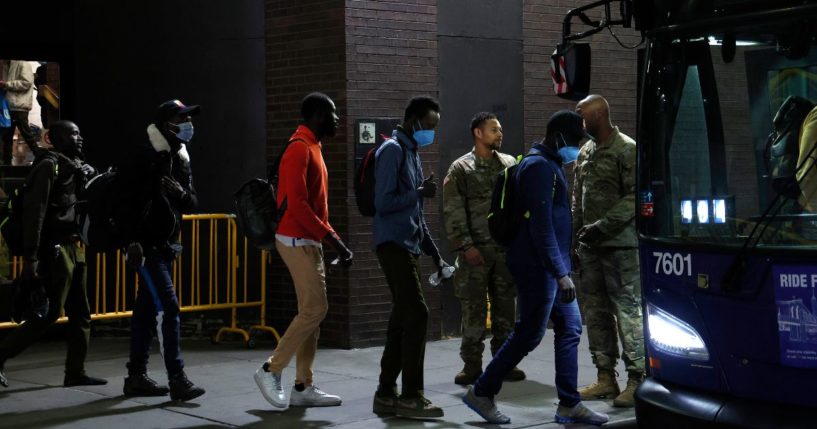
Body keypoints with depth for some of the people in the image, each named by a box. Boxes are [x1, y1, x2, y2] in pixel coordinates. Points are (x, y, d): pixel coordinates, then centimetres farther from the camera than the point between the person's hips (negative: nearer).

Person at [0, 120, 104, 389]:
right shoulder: (49, 166, -10)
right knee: (50, 313, -9)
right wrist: (30, 258, -23)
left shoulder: (77, 168, 16)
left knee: (80, 313, 8)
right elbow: (34, 213, -18)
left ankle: (75, 373, 13)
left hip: (73, 248, 9)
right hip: (55, 249, -9)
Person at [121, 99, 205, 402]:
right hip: (146, 246, -8)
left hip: (166, 245, 8)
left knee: (146, 309, 12)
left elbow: (192, 204, 14)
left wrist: (180, 192, -9)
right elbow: (126, 198, -18)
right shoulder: (144, 156, -12)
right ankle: (177, 380, -13)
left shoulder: (181, 159, 13)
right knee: (168, 307, -13)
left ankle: (136, 377, 18)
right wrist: (133, 241, -23)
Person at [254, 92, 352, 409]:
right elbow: (296, 203, -22)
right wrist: (332, 238, -22)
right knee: (315, 309, -12)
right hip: (297, 240, -10)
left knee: (312, 311, 7)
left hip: (310, 241, 10)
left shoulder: (313, 148, 17)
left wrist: (335, 242, 14)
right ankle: (271, 370, -3)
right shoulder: (300, 148, -14)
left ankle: (303, 387, 9)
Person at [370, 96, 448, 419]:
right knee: (416, 316, -12)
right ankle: (410, 397, -8)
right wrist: (420, 193, -12)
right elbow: (383, 203, -20)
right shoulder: (392, 151, -10)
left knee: (402, 320, 9)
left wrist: (434, 253, 21)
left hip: (409, 246, 9)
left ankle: (386, 394, 13)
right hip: (394, 245, -9)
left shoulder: (412, 153, 19)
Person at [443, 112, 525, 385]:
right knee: (474, 309, -1)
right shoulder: (460, 169, 0)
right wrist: (465, 246, -12)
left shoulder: (510, 165, 11)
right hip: (476, 250, -3)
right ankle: (472, 365, 6)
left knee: (505, 307, 6)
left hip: (506, 248, 3)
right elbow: (453, 212, -5)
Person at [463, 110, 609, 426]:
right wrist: (561, 273, -25)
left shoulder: (549, 165, 17)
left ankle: (569, 405, 12)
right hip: (540, 267, -10)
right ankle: (481, 393, 8)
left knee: (570, 328, 9)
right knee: (529, 334, -4)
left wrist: (562, 269, 23)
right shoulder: (539, 166, -16)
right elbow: (541, 225, -23)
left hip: (551, 266, 10)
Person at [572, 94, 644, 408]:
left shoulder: (627, 150, -8)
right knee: (596, 311, 9)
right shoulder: (585, 152, 16)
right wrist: (575, 238, 14)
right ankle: (606, 378, 16)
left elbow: (634, 197, -14)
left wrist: (603, 226, -18)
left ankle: (636, 379, 0)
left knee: (627, 310, -6)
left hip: (620, 245, -8)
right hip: (590, 246, 8)